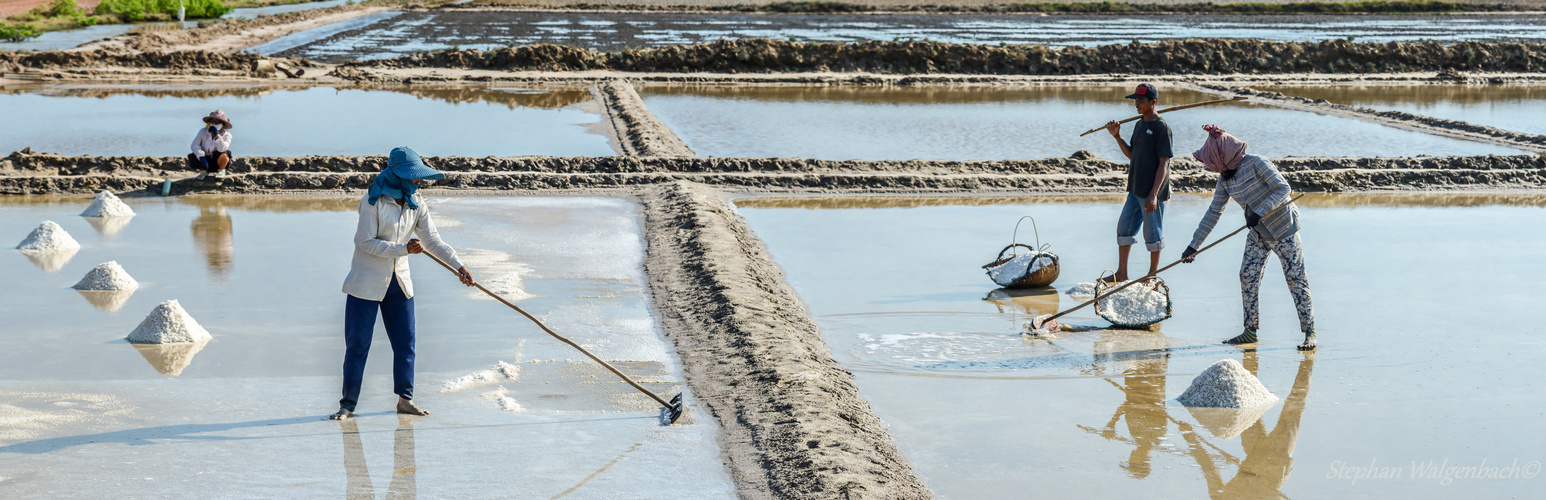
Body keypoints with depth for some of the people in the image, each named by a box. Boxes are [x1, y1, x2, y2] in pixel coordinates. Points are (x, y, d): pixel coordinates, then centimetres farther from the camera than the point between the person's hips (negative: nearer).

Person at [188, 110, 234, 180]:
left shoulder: (226, 135, -13)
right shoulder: (203, 131, -9)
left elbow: (222, 149, -31)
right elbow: (195, 145, -19)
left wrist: (217, 135, -37)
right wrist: (202, 157, -34)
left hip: (217, 162, -2)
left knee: (223, 155, -36)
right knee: (192, 159, -29)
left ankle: (221, 171, 0)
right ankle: (203, 171, 7)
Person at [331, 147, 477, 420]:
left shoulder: (416, 203, 2)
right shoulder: (373, 201, -16)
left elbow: (432, 240, 2)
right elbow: (365, 242, -18)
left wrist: (459, 265, -7)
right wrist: (403, 249, -24)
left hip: (399, 281, 6)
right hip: (367, 282, -6)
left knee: (405, 342, 6)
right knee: (357, 344, -1)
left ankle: (405, 398, 17)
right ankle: (348, 404, 7)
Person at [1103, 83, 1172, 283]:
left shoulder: (1161, 128, -14)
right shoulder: (1139, 125, 13)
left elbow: (1163, 163, -17)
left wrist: (1154, 194, -23)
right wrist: (1117, 137, 6)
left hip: (1152, 192, -9)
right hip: (1135, 190, 9)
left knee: (1153, 233, 2)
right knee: (1124, 228, 11)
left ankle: (1152, 275, 13)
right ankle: (1121, 273, 18)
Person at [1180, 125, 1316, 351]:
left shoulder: (1256, 163, -19)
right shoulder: (1224, 180, 2)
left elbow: (1282, 188, -22)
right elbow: (1213, 212, 6)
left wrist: (1260, 213, -31)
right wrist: (1194, 245, 4)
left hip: (1283, 229, -7)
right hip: (1258, 234, 7)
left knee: (1296, 279, -6)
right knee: (1248, 277, 1)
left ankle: (1310, 333, -3)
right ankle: (1251, 332, 8)